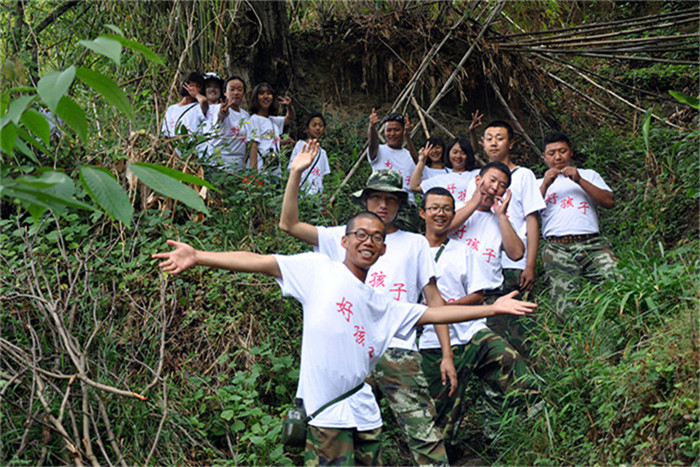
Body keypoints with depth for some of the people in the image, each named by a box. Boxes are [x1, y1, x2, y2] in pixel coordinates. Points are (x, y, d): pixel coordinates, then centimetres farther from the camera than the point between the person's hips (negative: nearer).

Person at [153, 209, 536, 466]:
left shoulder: (382, 305, 19)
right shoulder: (318, 269, 3)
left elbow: (433, 313, 21)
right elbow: (260, 262, -5)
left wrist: (491, 308, 19)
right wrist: (199, 257, -15)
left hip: (365, 414, 6)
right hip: (325, 412, -6)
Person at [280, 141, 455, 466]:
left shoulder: (415, 244, 14)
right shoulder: (344, 237, 15)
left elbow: (433, 299, 11)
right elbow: (289, 224, 8)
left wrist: (447, 355, 4)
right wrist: (296, 173, 0)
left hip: (399, 351, -1)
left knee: (425, 436, -7)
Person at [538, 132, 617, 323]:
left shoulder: (588, 175, 26)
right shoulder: (540, 183, 25)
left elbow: (609, 202, 9)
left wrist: (579, 180, 1)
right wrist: (545, 184, -1)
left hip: (592, 244, 1)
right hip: (557, 248, -1)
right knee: (567, 310, -19)